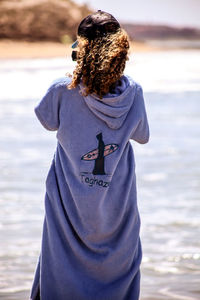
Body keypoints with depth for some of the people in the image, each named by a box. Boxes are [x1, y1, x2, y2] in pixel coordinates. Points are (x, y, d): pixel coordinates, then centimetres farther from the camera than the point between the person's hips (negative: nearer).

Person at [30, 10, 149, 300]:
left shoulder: (64, 91, -16)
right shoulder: (132, 93, -11)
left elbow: (47, 120, 5)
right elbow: (142, 136, 5)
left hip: (70, 205, -1)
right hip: (118, 207, 1)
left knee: (64, 273, 12)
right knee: (119, 263, 15)